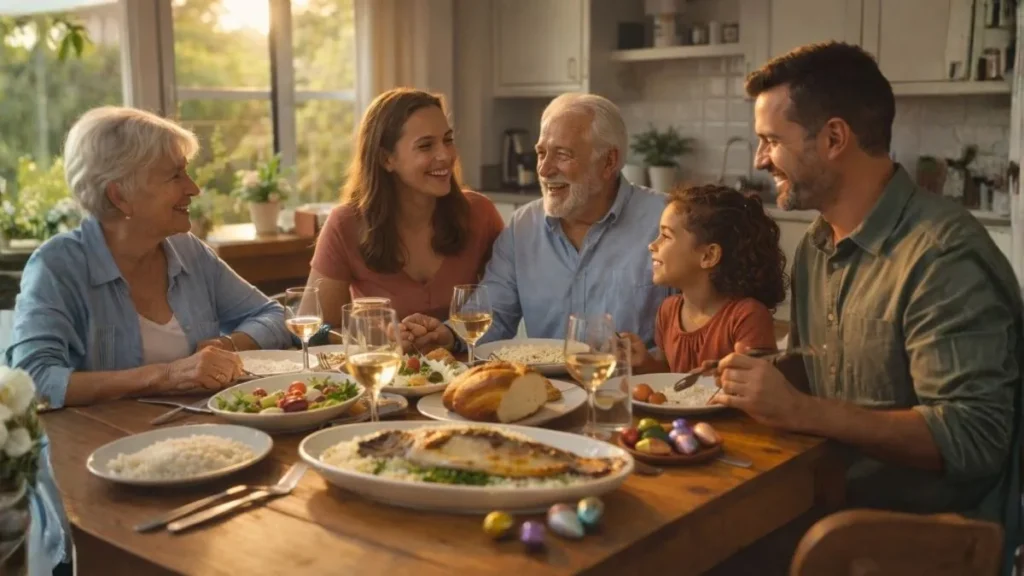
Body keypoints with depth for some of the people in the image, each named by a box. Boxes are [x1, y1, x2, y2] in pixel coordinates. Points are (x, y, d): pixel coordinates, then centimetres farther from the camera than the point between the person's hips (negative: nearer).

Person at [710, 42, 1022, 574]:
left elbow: (973, 437, -24)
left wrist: (800, 411, -28)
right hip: (834, 508, 7)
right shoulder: (815, 247, 9)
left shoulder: (944, 255, -19)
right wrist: (754, 382, -2)